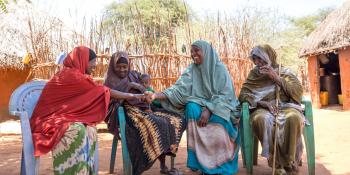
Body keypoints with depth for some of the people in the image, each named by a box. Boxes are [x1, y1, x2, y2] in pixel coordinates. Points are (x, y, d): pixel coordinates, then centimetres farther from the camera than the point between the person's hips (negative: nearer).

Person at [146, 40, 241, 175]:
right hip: (200, 105, 3)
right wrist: (156, 95, -27)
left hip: (220, 107, -2)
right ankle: (202, 162, -25)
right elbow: (180, 89, -11)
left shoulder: (220, 68, -6)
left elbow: (225, 95, -14)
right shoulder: (191, 70, 2)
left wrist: (209, 110, -29)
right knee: (191, 108, -32)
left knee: (218, 121, -36)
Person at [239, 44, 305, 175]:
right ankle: (278, 164, -27)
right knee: (260, 119, -37)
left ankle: (289, 163, -21)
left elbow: (298, 92, -2)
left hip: (286, 106, 0)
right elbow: (243, 95, 3)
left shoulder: (284, 71, 11)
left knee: (293, 118, -36)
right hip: (264, 108, 0)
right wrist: (263, 102, -13)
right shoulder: (253, 74, 13)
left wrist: (276, 77, -9)